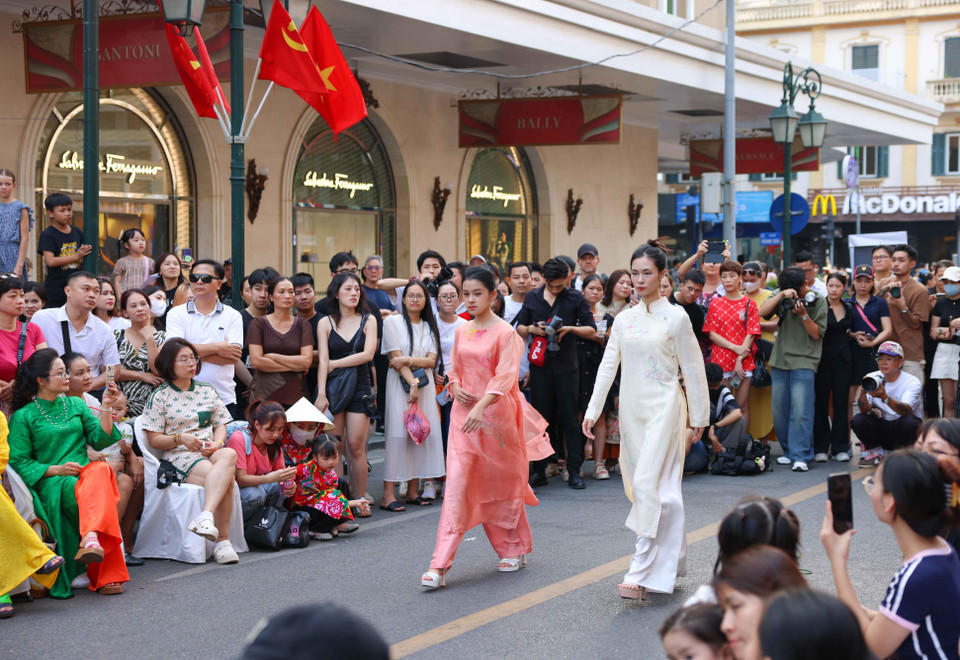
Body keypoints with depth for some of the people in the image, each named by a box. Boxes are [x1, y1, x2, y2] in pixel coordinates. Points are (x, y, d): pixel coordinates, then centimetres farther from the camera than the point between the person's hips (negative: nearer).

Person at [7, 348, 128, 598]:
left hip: (85, 473, 4)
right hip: (51, 484, -4)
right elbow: (18, 461, 0)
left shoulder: (76, 405, 21)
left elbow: (100, 440, 12)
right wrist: (56, 469, -12)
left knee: (101, 470, -36)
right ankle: (107, 575, -46)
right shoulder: (23, 417, 7)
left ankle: (91, 539, -56)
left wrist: (106, 407, -1)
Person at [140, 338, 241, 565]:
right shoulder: (159, 397, 7)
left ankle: (206, 517, -51)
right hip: (179, 457, -4)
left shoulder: (208, 391, 21)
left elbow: (221, 424, 19)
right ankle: (222, 540, -39)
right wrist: (180, 438, -15)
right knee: (226, 478, -35)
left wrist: (217, 443, -4)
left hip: (211, 452, 4)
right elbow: (154, 439, 3)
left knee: (229, 455, -38)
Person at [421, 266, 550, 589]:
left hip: (495, 413, -4)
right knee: (457, 483, -6)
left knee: (502, 480, 10)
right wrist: (455, 388, -4)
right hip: (464, 414, 4)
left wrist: (481, 406, -31)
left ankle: (514, 549, 31)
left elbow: (505, 376, -17)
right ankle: (440, 565, -11)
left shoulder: (504, 332, -8)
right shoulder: (461, 331, 8)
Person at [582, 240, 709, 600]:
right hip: (631, 408, 5)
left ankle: (641, 573, -16)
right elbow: (608, 365, 10)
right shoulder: (624, 319, 9)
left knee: (648, 483, -15)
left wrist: (699, 415, 3)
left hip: (663, 407, -5)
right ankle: (669, 562, 21)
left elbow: (692, 368, 1)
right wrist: (592, 410, 4)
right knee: (639, 484, 8)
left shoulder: (676, 317, -3)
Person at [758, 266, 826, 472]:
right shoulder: (781, 296, 9)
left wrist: (803, 315, -17)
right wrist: (781, 295, -16)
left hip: (804, 362, -4)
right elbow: (762, 312, -8)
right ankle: (789, 451, 21)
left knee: (800, 410, -14)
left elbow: (817, 334, -3)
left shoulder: (818, 301, 0)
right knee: (779, 410, 6)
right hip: (780, 360, 4)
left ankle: (801, 457, -13)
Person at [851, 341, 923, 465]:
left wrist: (885, 397, -49)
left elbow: (905, 410, -32)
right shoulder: (872, 378, -5)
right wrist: (863, 393, -38)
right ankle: (876, 452, 1)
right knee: (857, 420, -24)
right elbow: (865, 410, -16)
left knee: (909, 422, -35)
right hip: (880, 426, 2)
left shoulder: (912, 382, -14)